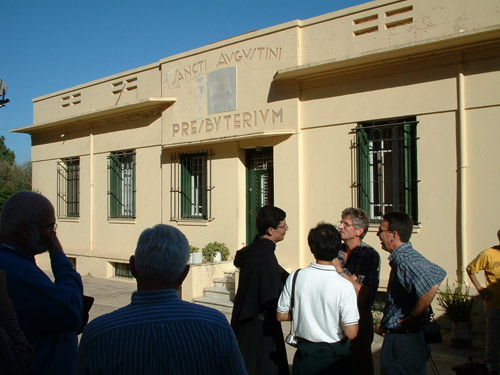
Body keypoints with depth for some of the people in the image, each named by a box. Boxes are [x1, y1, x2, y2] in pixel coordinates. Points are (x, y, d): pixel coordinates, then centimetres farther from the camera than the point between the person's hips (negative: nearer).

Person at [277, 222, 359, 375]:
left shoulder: (295, 277, -12)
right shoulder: (345, 286, -21)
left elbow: (281, 315, -2)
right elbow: (351, 333, -19)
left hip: (304, 354, 2)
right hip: (335, 357, -1)